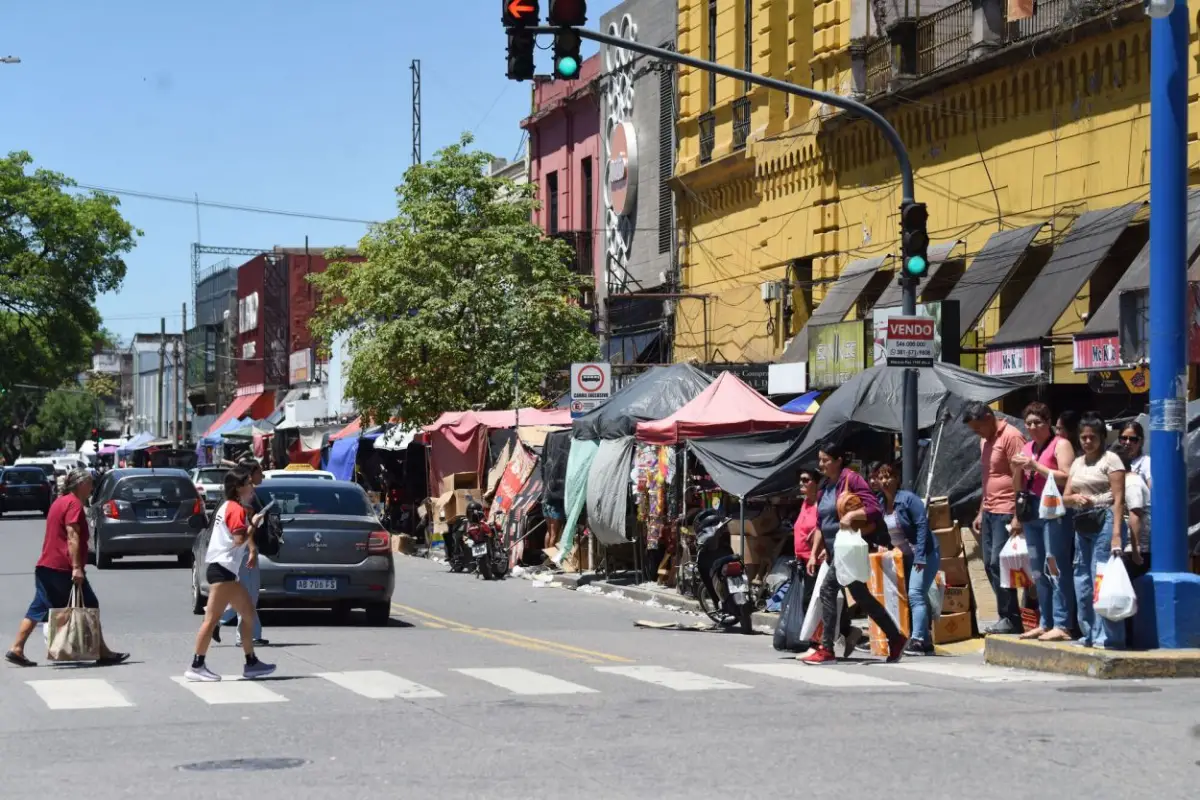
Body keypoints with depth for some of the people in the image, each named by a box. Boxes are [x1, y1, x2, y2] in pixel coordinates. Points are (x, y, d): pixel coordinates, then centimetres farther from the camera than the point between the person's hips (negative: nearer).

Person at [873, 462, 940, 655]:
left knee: (915, 594, -19)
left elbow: (922, 525, -19)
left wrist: (920, 557, -23)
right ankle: (926, 640, 13)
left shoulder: (907, 499, -14)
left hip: (923, 554, -8)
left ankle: (918, 640, -24)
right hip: (904, 557, 8)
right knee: (914, 597, 7)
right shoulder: (880, 504, 6)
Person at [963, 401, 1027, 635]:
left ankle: (1011, 619, -6)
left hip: (1005, 513, -9)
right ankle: (1007, 617, 11)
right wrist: (981, 512, 20)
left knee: (998, 563, -12)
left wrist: (1017, 517, -19)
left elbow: (1019, 477, -15)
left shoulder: (1011, 437, -11)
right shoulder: (985, 441, 18)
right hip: (989, 512, 9)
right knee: (989, 565, 6)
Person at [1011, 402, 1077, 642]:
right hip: (1031, 511, 8)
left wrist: (1035, 466, -16)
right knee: (1038, 571, 10)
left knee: (1056, 568, -12)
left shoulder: (1060, 444, -3)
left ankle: (1061, 625, -13)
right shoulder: (1027, 447, 19)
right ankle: (1045, 623, 15)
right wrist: (1019, 468, 4)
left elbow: (1066, 478, -14)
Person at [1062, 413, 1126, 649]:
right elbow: (1065, 497, 19)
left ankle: (1108, 637, -10)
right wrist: (1075, 497, -7)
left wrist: (1116, 534, -18)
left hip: (1104, 522, -7)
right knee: (1082, 581, 7)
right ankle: (1090, 634, 16)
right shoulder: (1077, 463, 18)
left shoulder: (1110, 459, -3)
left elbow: (1118, 499, -9)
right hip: (1082, 525, 7)